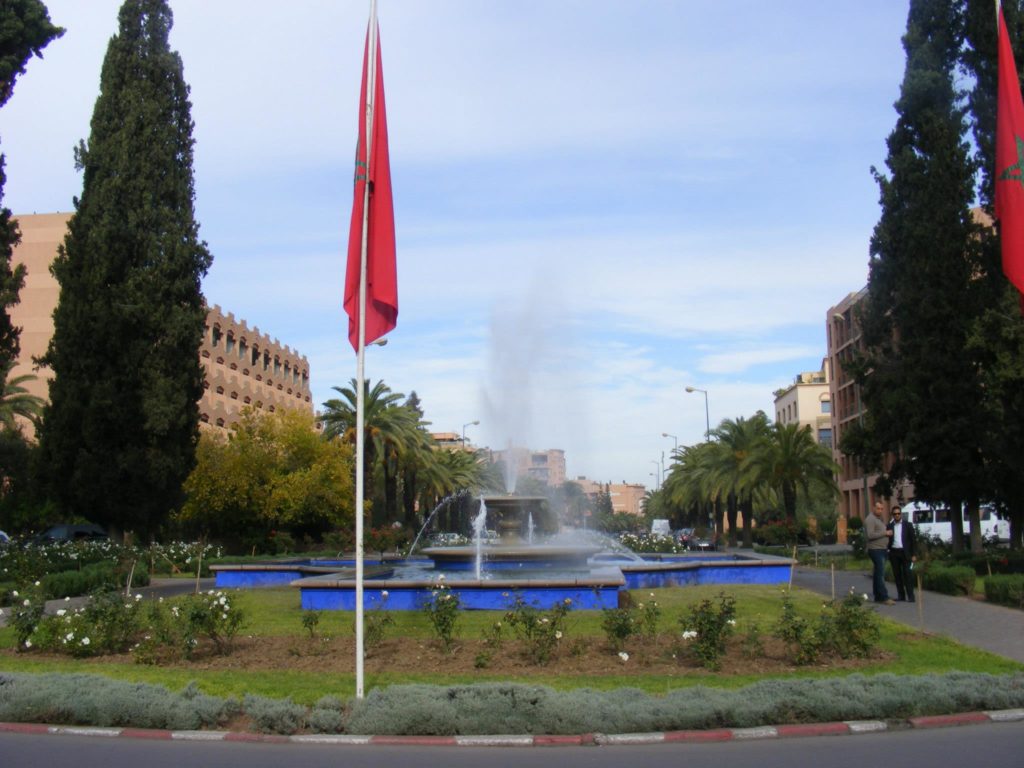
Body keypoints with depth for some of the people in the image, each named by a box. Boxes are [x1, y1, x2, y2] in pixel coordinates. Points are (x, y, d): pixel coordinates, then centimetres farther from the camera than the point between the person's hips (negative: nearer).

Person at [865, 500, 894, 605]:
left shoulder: (879, 518, 19)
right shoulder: (870, 519, -12)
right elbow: (870, 535, -21)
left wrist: (888, 533, 9)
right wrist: (885, 533, -17)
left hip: (882, 549, 10)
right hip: (876, 550, -10)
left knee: (877, 574, 11)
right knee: (880, 574, -12)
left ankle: (878, 597, 14)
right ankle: (884, 597, -14)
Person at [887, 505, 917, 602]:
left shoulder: (908, 525, 5)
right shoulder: (889, 526, 9)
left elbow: (913, 540, 2)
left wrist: (914, 554, -3)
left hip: (905, 553, -2)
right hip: (894, 553, 2)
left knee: (907, 574, -7)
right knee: (897, 574, 5)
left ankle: (910, 596, -5)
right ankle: (901, 595, 11)